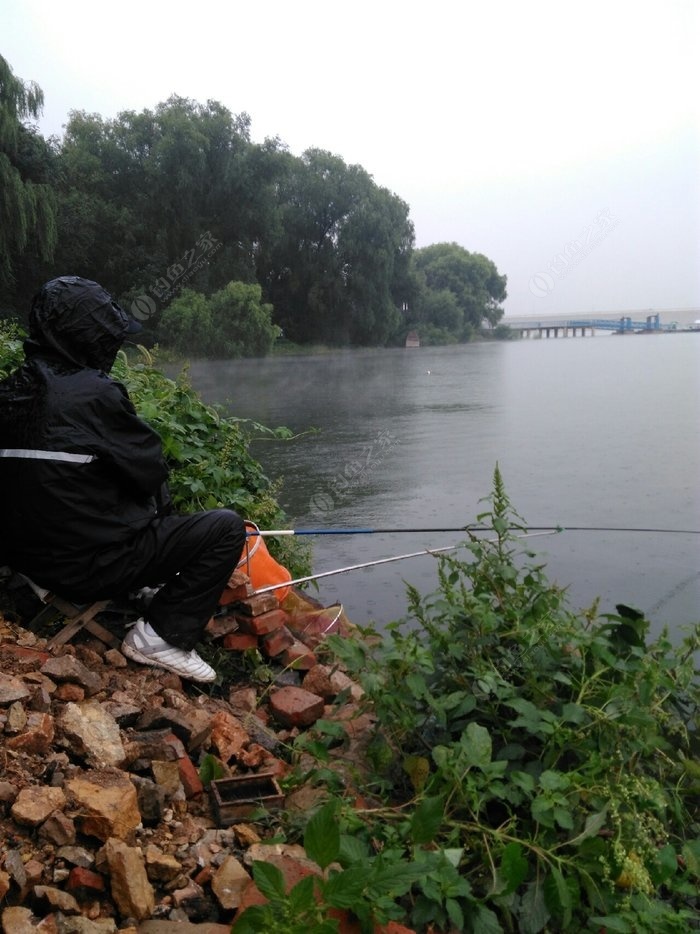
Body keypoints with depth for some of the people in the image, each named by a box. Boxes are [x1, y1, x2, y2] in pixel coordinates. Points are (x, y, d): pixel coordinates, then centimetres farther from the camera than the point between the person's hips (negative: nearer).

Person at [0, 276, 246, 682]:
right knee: (226, 527, -2)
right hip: (93, 565, -9)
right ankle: (163, 636, -2)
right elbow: (151, 468, -12)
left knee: (157, 515, 29)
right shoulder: (94, 393, -20)